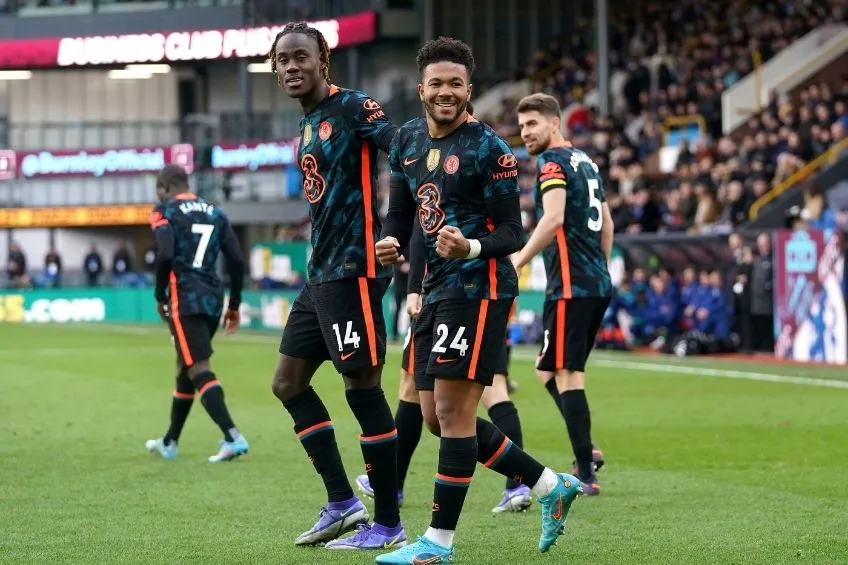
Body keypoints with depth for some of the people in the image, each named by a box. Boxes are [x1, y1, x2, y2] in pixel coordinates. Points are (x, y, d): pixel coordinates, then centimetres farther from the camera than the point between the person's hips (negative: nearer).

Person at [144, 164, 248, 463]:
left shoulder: (165, 212, -1)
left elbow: (165, 255, -16)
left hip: (184, 298, -7)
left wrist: (160, 296, -3)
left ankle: (232, 437, -25)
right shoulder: (215, 213, 17)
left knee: (198, 369, -11)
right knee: (185, 368, 19)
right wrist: (234, 305, 17)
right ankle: (169, 442, 30)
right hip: (212, 298, 7)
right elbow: (237, 260, 11)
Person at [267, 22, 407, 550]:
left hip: (353, 270, -10)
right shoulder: (308, 124, 17)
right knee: (289, 383, 12)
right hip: (321, 274, 10)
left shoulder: (352, 108, -11)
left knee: (363, 388, -6)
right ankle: (342, 503, 17)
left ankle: (388, 524, 2)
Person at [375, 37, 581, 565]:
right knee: (439, 417, 11)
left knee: (453, 411, -9)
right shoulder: (407, 140, 11)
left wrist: (471, 247, -31)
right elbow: (401, 212, 18)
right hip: (437, 285, 9)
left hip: (479, 285, -9)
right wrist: (390, 242, -5)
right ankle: (552, 486, 22)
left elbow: (511, 232, -11)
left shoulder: (489, 149, -11)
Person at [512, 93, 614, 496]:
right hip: (598, 284, 9)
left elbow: (553, 219, -22)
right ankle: (587, 450, 6)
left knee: (564, 374, -7)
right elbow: (606, 223, 24)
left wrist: (518, 261, -18)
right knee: (551, 371, 15)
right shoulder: (585, 161, 19)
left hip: (571, 285, -9)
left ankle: (585, 474, -9)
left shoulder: (552, 161, -8)